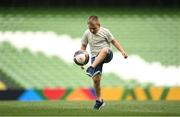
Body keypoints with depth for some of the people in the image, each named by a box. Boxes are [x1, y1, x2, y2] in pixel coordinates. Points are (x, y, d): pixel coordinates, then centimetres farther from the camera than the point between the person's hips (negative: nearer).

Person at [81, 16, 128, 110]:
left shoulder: (105, 32, -2)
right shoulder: (87, 34, 3)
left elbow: (114, 42, 3)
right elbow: (83, 47, 13)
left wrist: (122, 52, -6)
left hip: (107, 55, -3)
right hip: (95, 57, 3)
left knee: (104, 50, -41)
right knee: (96, 79, -9)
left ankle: (92, 68, -49)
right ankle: (99, 100, 8)